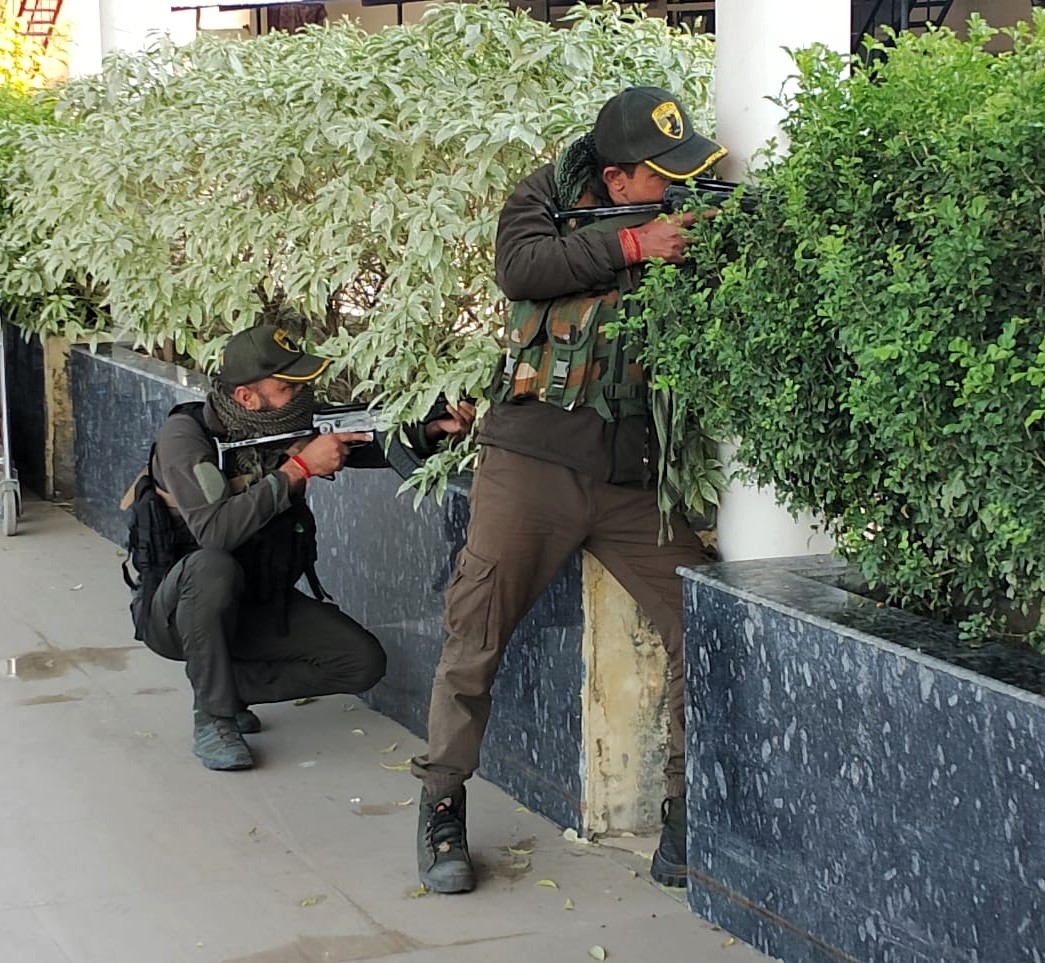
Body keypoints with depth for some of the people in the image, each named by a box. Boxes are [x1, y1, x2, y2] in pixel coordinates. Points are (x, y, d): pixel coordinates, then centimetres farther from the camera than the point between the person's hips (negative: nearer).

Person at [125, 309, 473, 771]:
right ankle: (213, 717, -20)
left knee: (364, 662, -9)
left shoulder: (293, 424, -6)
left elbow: (379, 446, 1)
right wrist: (299, 468, -34)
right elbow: (215, 530, -37)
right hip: (176, 610, -6)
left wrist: (433, 429, -20)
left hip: (259, 606, 6)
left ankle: (228, 685, 5)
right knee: (214, 568, -39)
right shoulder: (185, 434, -22)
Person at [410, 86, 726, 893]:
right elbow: (521, 266, -16)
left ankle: (689, 813, 10)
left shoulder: (688, 226, 10)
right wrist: (632, 245, -19)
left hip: (636, 476, 3)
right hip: (534, 458, -3)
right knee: (475, 637, 0)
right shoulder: (554, 195, 3)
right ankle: (442, 810, 16)